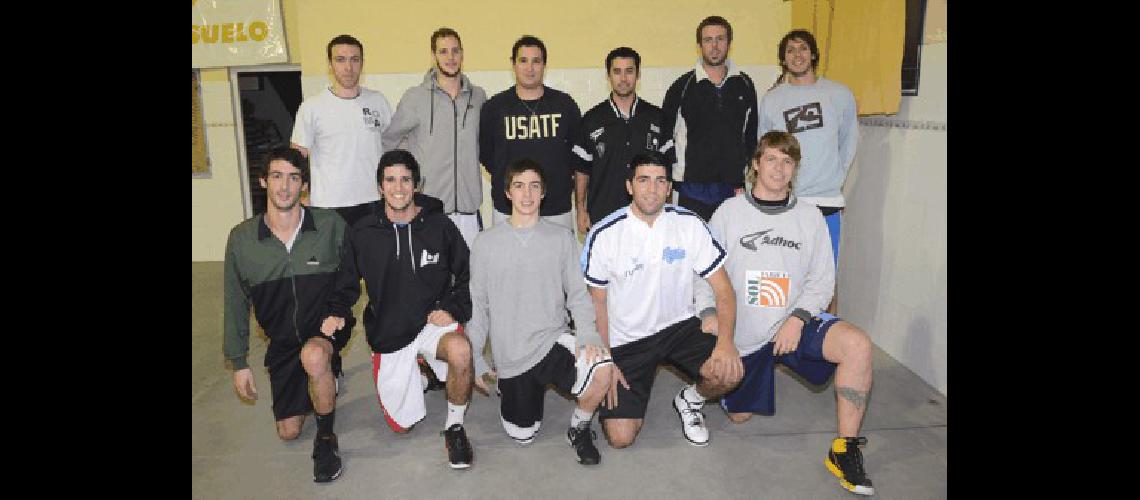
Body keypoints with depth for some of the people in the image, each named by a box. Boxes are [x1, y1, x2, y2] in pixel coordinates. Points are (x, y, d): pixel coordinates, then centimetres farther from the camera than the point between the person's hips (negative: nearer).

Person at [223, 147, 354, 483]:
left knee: (313, 357, -40)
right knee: (288, 432, 9)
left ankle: (326, 438, -13)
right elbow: (236, 304, 1)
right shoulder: (241, 238, -7)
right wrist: (239, 362, 4)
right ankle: (327, 373, 38)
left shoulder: (330, 225, -15)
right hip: (283, 341, 4)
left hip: (327, 328, -3)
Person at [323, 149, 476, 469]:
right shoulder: (362, 233, -3)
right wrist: (336, 312, -7)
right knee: (401, 425, 9)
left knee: (460, 351, -39)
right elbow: (346, 282, 11)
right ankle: (419, 376, 41)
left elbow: (466, 275, 2)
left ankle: (455, 425, -11)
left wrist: (453, 309, -13)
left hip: (433, 323, -2)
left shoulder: (440, 226, -7)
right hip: (388, 334, 2)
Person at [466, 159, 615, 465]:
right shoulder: (486, 244, 1)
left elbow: (578, 295, 0)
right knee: (522, 435, 6)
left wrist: (588, 335, -18)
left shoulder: (562, 238, 2)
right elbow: (478, 305, 6)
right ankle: (519, 389, 39)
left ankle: (579, 427, 1)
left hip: (554, 339, -1)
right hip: (511, 355, 1)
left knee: (602, 369, -30)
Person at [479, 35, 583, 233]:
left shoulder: (565, 104, 5)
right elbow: (484, 152, 13)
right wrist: (504, 178, 9)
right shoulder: (494, 107, 3)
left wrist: (564, 178, 9)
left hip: (558, 211, 1)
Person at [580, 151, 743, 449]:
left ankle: (690, 400, 11)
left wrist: (725, 341, -22)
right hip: (626, 339, -1)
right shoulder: (604, 235, -12)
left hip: (679, 325, 2)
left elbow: (722, 288, -6)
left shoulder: (689, 224, -8)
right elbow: (597, 302, -3)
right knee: (620, 438, -9)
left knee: (728, 373, -26)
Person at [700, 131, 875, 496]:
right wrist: (709, 312, -16)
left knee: (857, 344, -28)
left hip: (794, 324, 1)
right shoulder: (728, 212, 1)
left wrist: (799, 316, -15)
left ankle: (845, 451, -17)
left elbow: (822, 280, 2)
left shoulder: (809, 216, 3)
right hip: (742, 332, 0)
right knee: (739, 416, 10)